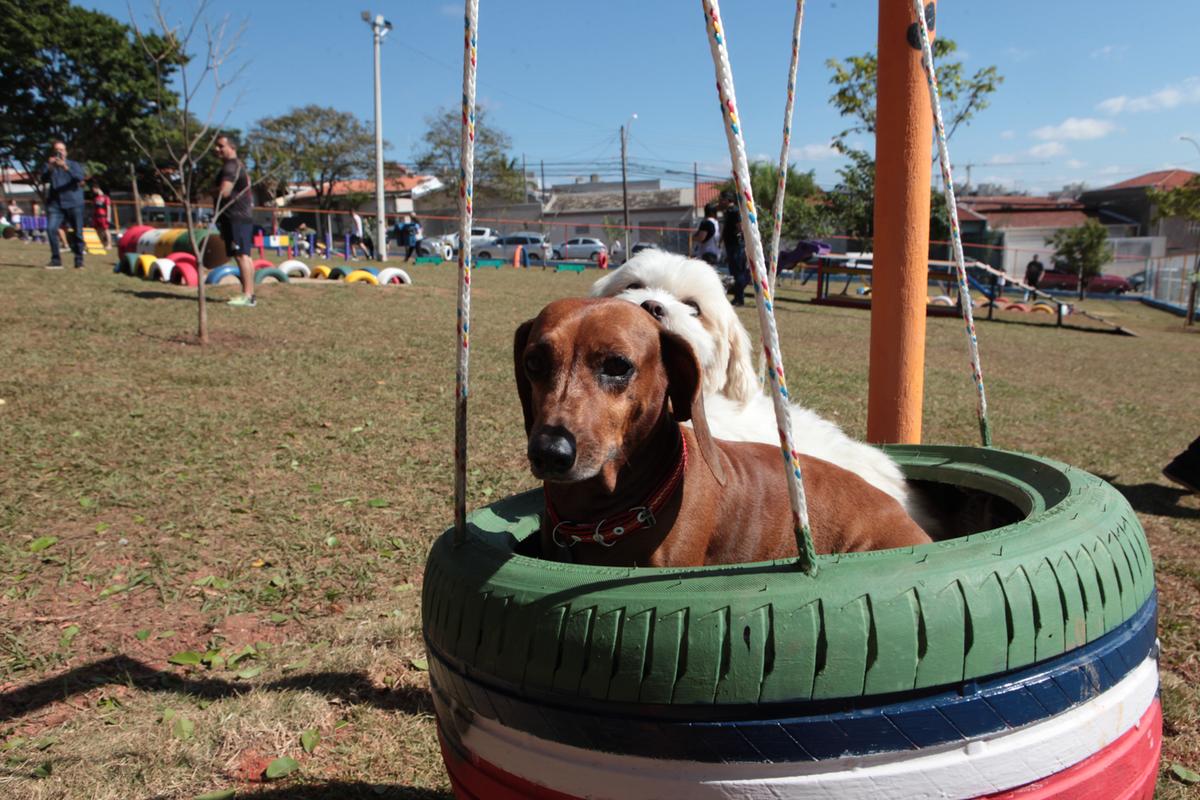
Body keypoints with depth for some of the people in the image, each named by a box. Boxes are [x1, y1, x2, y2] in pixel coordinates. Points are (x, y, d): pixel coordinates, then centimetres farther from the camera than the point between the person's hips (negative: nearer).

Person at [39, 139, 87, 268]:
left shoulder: (74, 165, 5)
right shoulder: (49, 166, 9)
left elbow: (80, 178, -14)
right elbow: (44, 179, -8)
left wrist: (66, 168, -31)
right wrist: (50, 168, -27)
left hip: (74, 203, -1)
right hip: (55, 204, 1)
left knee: (78, 233, 0)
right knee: (51, 229, -16)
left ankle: (79, 261, 13)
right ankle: (56, 260, -9)